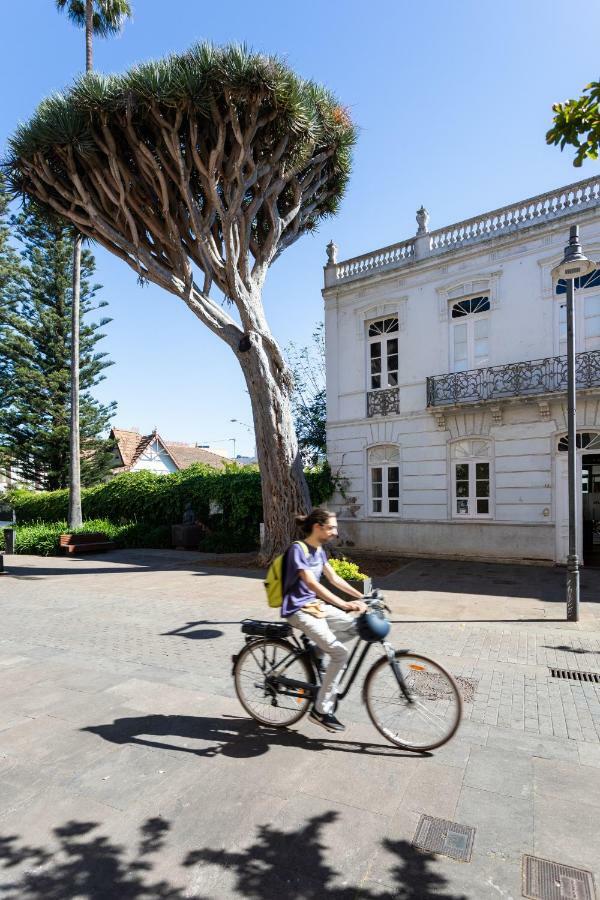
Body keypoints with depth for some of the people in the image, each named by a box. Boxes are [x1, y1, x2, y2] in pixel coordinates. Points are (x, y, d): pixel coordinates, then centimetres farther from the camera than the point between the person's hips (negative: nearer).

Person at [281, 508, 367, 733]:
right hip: (299, 610, -9)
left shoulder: (319, 550, 7)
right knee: (340, 654, -16)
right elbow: (312, 583, -30)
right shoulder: (297, 549, -20)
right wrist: (345, 604, -37)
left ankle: (317, 648, 11)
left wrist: (362, 597, 2)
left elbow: (334, 578, 11)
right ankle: (321, 711, -2)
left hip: (316, 604, 9)